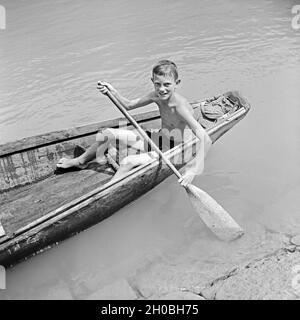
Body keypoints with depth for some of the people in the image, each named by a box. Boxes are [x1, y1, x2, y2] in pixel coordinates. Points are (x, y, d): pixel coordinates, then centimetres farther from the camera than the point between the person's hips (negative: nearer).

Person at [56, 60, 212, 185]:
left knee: (128, 162, -30)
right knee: (108, 133, 5)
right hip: (159, 139, 8)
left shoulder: (180, 105, -30)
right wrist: (113, 91, -10)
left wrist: (193, 169, -43)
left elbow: (206, 139, -36)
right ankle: (80, 161, 27)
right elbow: (129, 105, 7)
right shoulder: (156, 96, -8)